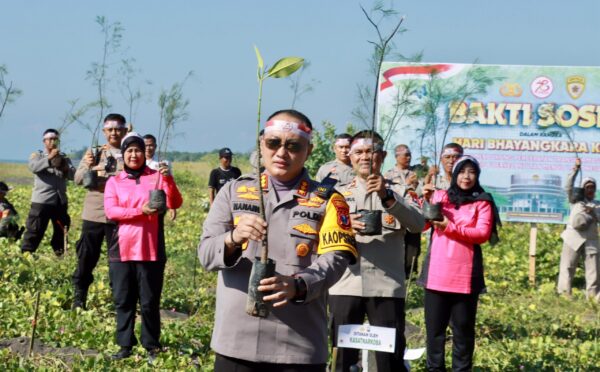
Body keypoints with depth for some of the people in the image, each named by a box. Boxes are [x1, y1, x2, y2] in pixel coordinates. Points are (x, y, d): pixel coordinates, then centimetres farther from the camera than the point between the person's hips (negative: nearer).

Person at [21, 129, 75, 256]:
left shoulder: (64, 158, 13)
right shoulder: (37, 156, 4)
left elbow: (73, 175, 1)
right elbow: (33, 167, -18)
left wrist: (65, 168, -21)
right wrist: (49, 159, -31)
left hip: (60, 202, 4)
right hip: (41, 201, -4)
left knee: (62, 232, 13)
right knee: (34, 231, -6)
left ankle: (60, 254, 26)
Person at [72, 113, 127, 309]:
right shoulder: (94, 152, 8)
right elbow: (78, 179, 0)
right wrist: (88, 166, -19)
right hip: (93, 214, 2)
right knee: (86, 258, 5)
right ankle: (79, 298, 14)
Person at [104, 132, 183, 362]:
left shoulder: (156, 177, 5)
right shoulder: (114, 182, 9)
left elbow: (175, 204, -7)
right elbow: (110, 211, -5)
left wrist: (168, 180, -24)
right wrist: (140, 210, -19)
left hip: (150, 250, -2)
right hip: (121, 251, 2)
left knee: (149, 302, 2)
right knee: (123, 301, 7)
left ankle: (152, 346, 12)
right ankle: (125, 345, 16)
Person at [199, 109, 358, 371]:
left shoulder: (326, 200, 7)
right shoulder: (234, 192, 10)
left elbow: (335, 259, -6)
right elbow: (206, 254, 2)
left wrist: (298, 285, -26)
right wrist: (233, 238, -21)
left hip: (299, 347, -1)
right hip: (236, 342, 1)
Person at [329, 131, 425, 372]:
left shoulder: (398, 192, 10)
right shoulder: (339, 195, 14)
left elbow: (418, 224, -7)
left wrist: (387, 197, -20)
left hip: (387, 287, -1)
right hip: (345, 286, 1)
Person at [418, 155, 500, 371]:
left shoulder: (482, 202, 4)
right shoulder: (439, 196, 12)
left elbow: (483, 234, -9)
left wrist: (451, 227, -17)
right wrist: (426, 201, -9)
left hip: (465, 276, -2)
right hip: (436, 273, 2)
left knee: (463, 328, 4)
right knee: (434, 327, 6)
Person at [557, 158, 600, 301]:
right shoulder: (576, 199, 13)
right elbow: (568, 186, 0)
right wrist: (576, 169, -7)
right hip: (573, 238, -2)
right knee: (567, 267, -7)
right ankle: (564, 294, -9)